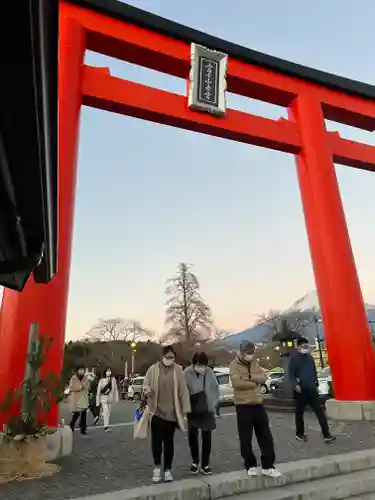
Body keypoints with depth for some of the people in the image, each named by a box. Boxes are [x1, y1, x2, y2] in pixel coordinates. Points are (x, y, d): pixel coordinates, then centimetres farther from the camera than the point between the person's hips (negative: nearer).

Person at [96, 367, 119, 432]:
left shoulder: (113, 379, -4)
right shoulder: (102, 380, -10)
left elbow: (115, 389, 2)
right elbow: (98, 391, -4)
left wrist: (116, 398, 1)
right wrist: (98, 402, -3)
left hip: (110, 399, 3)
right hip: (104, 398, -3)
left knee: (108, 412, 14)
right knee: (106, 411, -16)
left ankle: (106, 425, 34)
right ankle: (106, 426, -12)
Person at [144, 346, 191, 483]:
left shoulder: (178, 370, -1)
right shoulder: (153, 369, -3)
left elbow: (183, 390, 0)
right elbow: (145, 385, 2)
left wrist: (185, 409, -1)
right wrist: (147, 389, -23)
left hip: (171, 412, 1)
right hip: (156, 411, -1)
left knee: (169, 442, 11)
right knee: (156, 440, 3)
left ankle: (167, 470, 27)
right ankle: (157, 467, 26)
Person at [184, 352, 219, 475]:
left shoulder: (209, 372, -10)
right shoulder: (187, 373, -16)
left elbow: (216, 388, 0)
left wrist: (214, 403, -4)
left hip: (207, 410, 1)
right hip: (192, 410, -1)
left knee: (207, 437, 7)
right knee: (192, 436, 7)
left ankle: (205, 464, 23)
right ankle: (195, 462, 29)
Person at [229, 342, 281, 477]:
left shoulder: (255, 363, 11)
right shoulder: (234, 365, -8)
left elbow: (263, 377, -2)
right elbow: (237, 382, -22)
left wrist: (249, 377, -19)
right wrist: (255, 382, -12)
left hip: (258, 404, 5)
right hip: (243, 405, -5)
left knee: (266, 436, 9)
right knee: (246, 439, 5)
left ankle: (268, 466, 20)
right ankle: (250, 465, 22)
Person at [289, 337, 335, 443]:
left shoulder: (310, 357, 12)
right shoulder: (293, 358, -7)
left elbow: (314, 372, 20)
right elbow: (291, 374, -12)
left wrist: (316, 384, 16)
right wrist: (295, 385, -24)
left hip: (311, 389, 5)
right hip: (300, 390, -5)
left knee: (319, 411, 0)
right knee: (299, 412, 9)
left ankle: (326, 435, 3)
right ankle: (299, 434, 23)